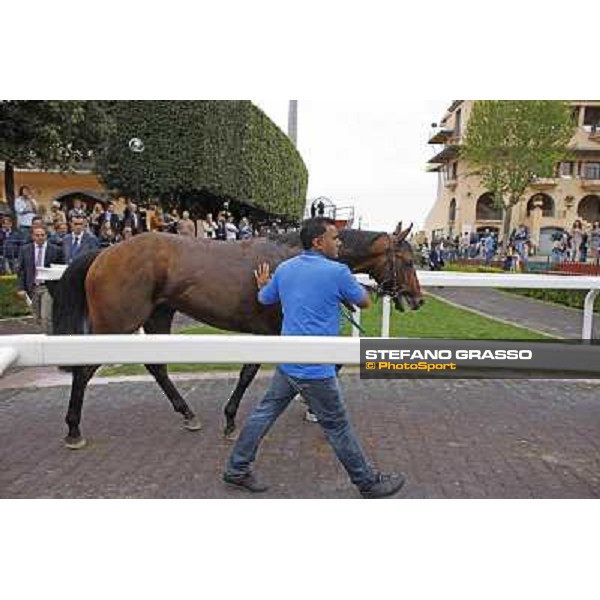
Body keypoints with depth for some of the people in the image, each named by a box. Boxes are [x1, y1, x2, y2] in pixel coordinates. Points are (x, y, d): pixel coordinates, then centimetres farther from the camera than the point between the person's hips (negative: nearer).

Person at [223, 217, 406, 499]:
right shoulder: (337, 271, -15)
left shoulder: (284, 268, 5)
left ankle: (237, 469, 31)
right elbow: (365, 302, 1)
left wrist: (263, 284, 41)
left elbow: (264, 299, 20)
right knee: (338, 428, 8)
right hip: (315, 368, -6)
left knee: (265, 412, 18)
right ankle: (369, 483, 27)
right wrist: (350, 285, 19)